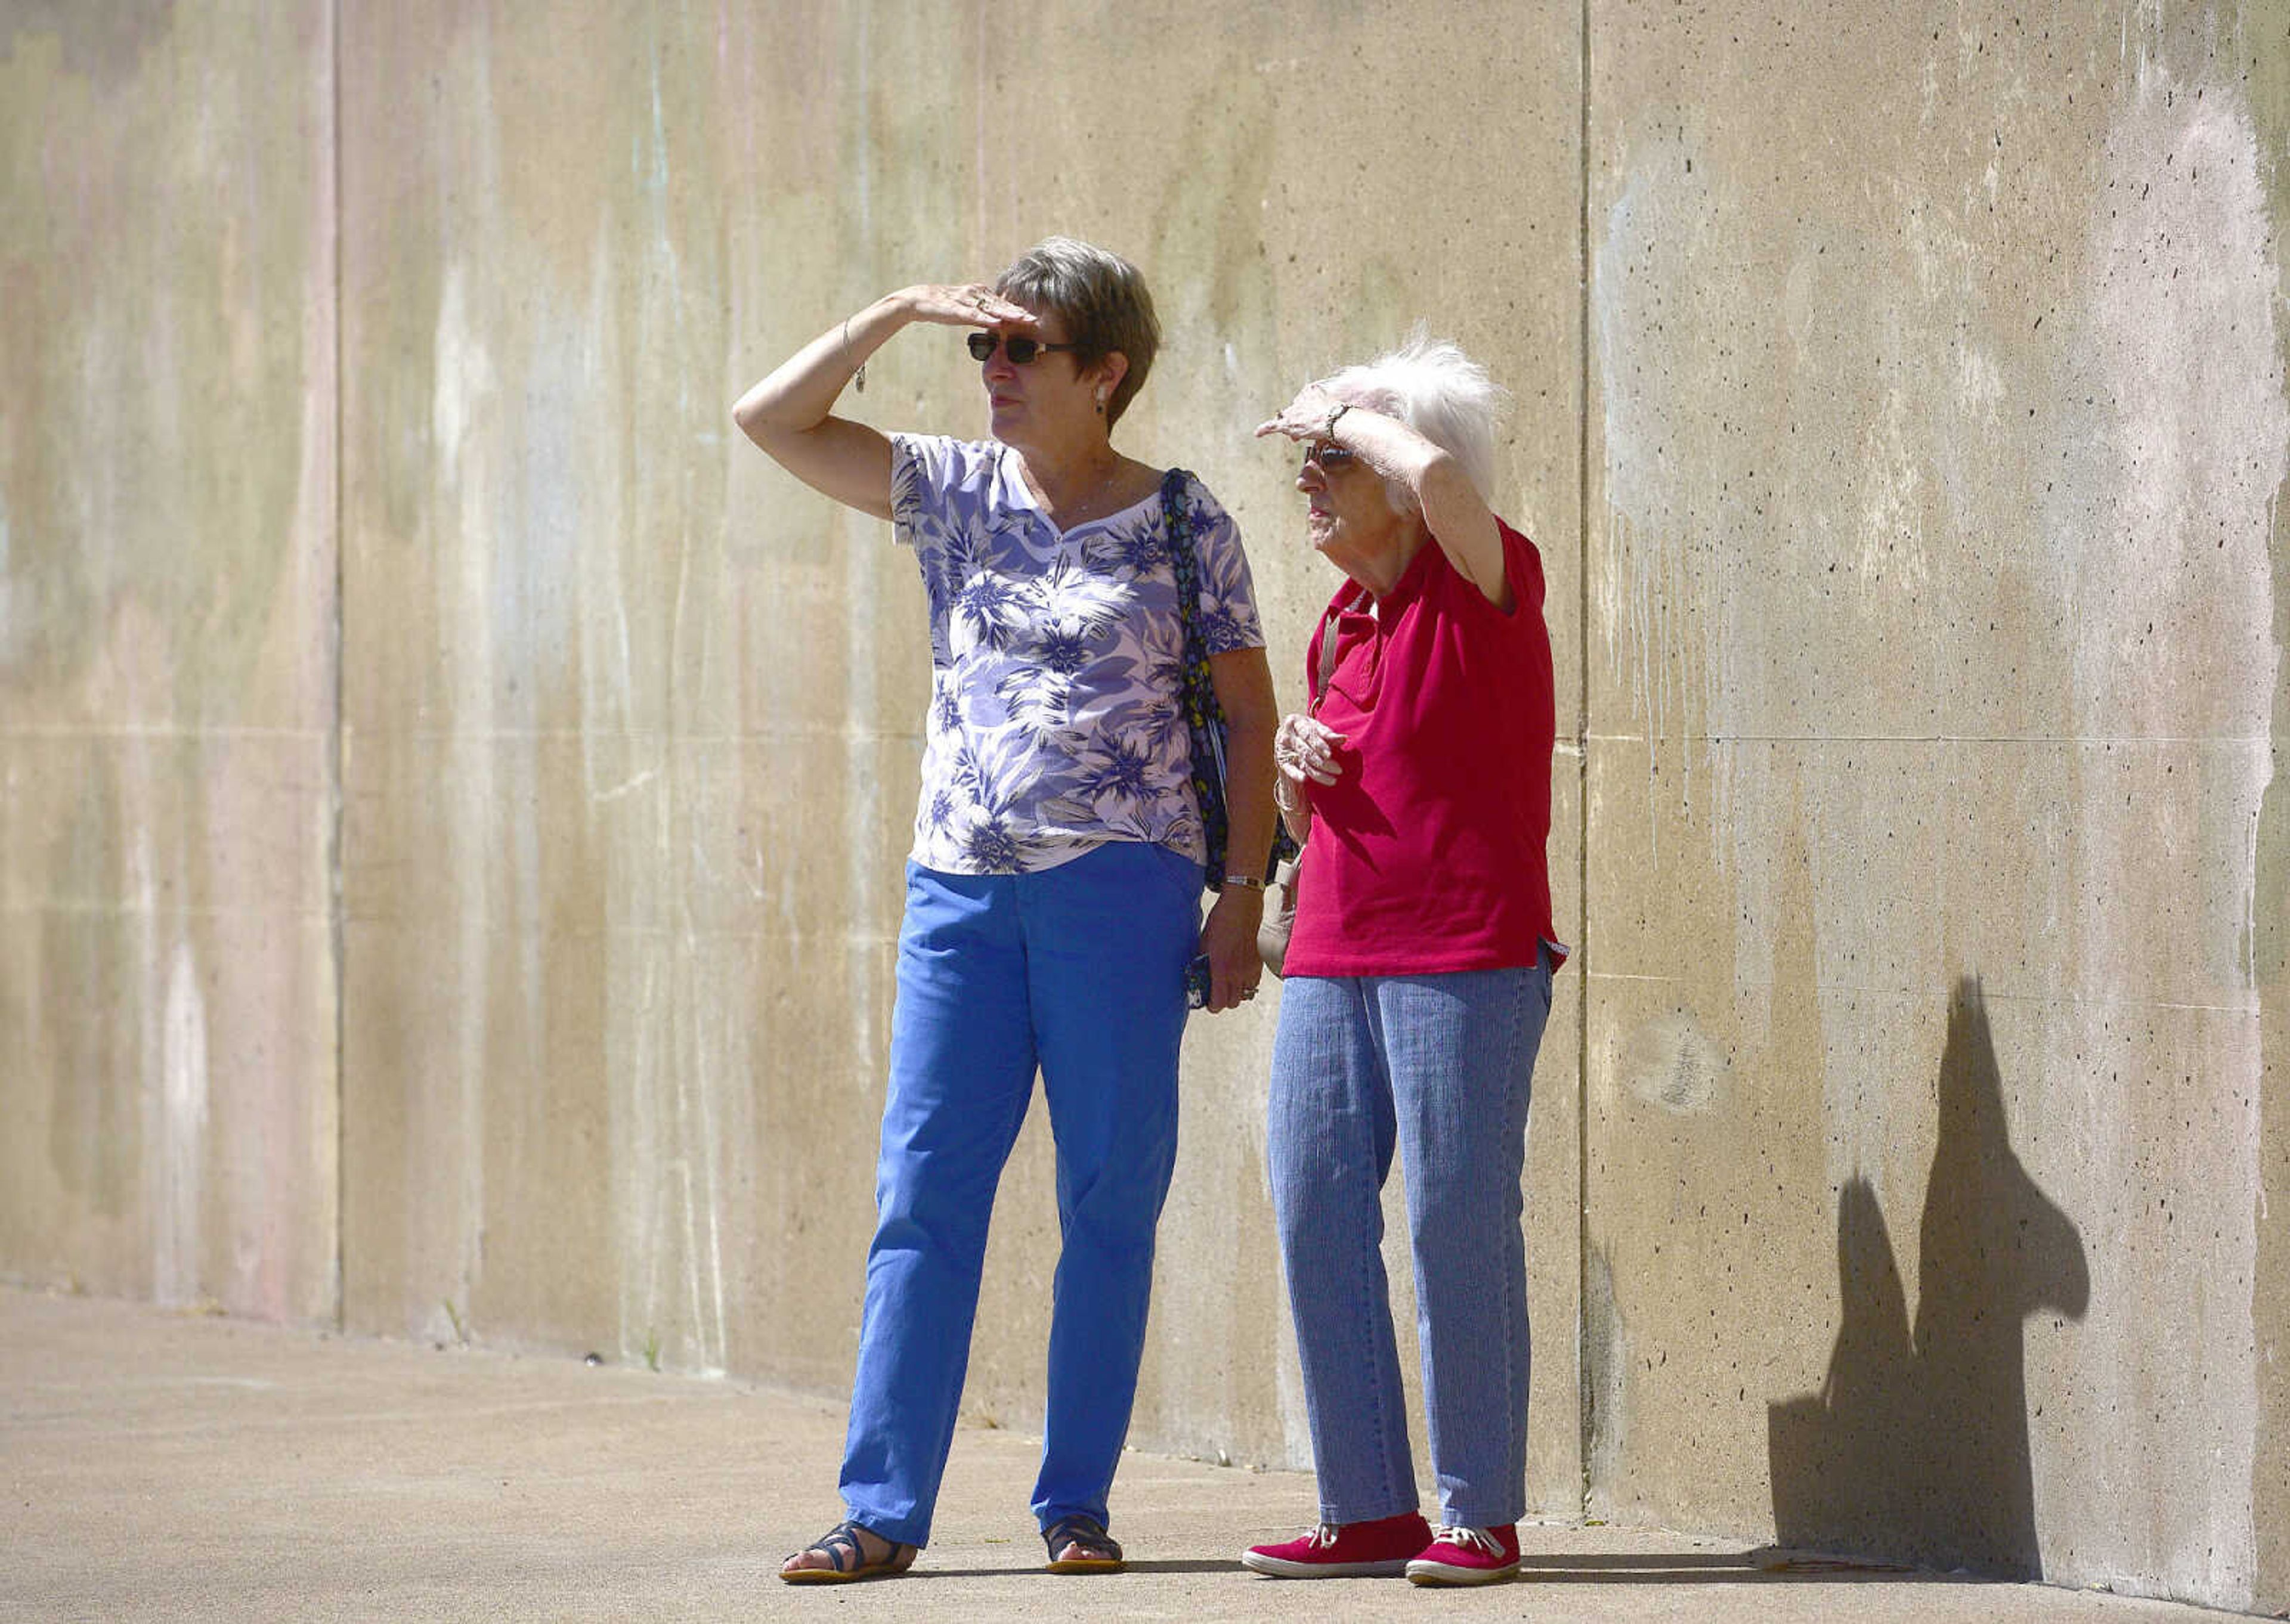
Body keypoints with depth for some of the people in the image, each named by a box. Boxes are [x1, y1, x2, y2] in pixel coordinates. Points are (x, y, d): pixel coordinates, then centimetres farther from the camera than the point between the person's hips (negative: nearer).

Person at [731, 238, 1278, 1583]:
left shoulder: (1184, 524, 1)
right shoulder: (957, 493, 9)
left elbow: (1250, 717, 3)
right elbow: (773, 420, 4)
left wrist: (1245, 890, -4)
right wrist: (904, 310, -4)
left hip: (1121, 887, -3)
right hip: (962, 883, 3)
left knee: (1110, 1205, 2)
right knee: (924, 1195, -1)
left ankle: (1077, 1504, 9)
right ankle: (885, 1510, 0)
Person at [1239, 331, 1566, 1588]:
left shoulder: (1484, 584, -5)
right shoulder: (1341, 628, 16)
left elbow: (1437, 472, -29)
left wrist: (1348, 420, -10)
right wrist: (1296, 766, 3)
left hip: (1465, 958, -8)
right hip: (1333, 957, 8)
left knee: (1457, 1226, -6)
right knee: (1312, 1213, 3)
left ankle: (1481, 1515, 3)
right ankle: (1366, 1509, 10)